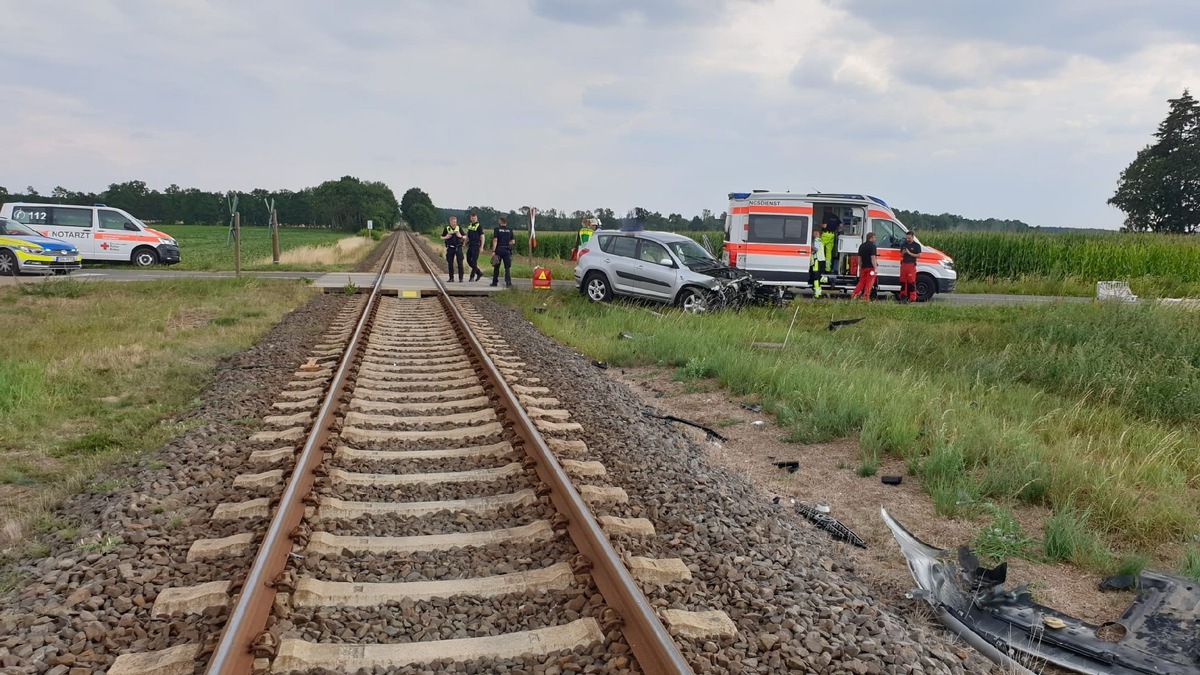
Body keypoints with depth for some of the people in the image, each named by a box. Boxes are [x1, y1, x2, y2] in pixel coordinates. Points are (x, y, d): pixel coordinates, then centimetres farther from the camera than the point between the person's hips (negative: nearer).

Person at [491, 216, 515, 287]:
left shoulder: (497, 229, -3)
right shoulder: (510, 230, 7)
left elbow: (495, 240, -10)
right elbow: (512, 241, 7)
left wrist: (493, 251, -12)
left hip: (498, 249, -2)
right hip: (507, 250, 2)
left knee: (496, 267, 11)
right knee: (507, 268, 2)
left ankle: (495, 282, 19)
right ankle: (508, 283, -10)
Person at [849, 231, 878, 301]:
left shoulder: (861, 246, 13)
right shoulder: (872, 246, -10)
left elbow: (859, 258, 16)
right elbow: (873, 258, -18)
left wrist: (860, 267, 22)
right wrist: (875, 268, -19)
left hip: (863, 267, 7)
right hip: (870, 267, -7)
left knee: (861, 282, 14)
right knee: (869, 283, -1)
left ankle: (854, 295, 5)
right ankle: (866, 298, -4)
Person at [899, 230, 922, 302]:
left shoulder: (916, 245, -1)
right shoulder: (903, 245, 14)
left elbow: (919, 255, -7)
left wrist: (910, 253, -15)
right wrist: (903, 253, -4)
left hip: (911, 265, -5)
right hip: (903, 264, 5)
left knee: (911, 282, -8)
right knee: (902, 281, 8)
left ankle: (912, 298, -7)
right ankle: (903, 295, 17)